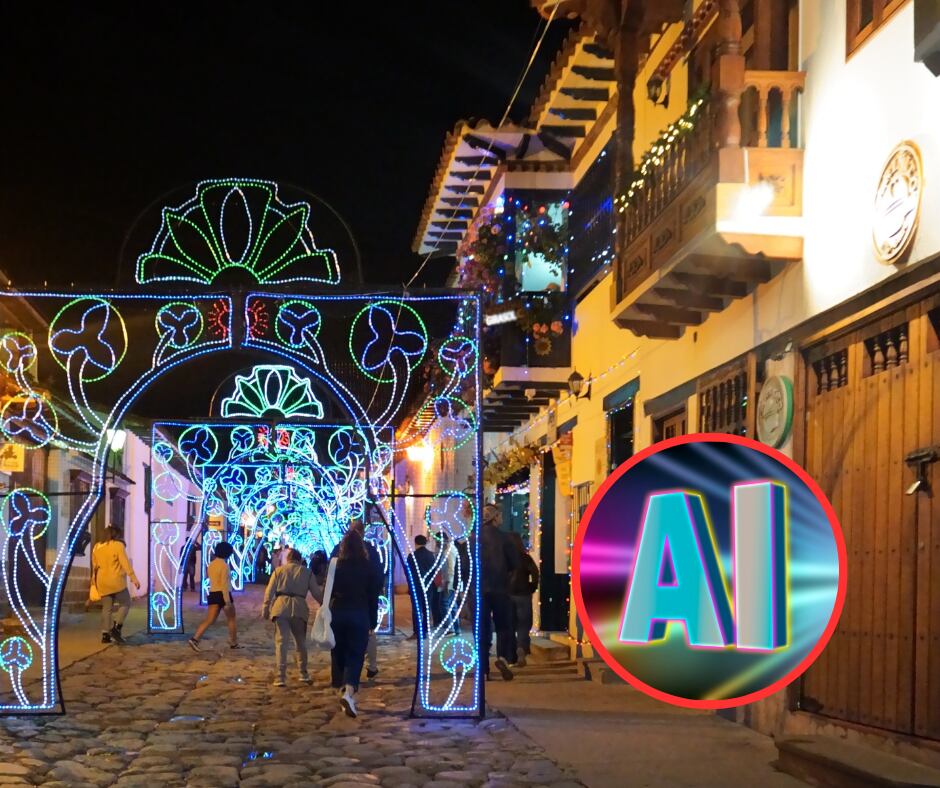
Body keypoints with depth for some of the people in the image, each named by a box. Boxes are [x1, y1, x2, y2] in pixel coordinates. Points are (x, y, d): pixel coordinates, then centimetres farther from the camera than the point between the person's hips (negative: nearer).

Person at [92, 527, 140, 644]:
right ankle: (116, 628, -10)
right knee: (125, 604, 6)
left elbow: (94, 566, 18)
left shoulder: (97, 547, 12)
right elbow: (125, 563, -12)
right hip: (116, 581, -5)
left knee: (107, 608, 10)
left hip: (103, 583, 5)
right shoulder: (118, 545, -5)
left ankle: (105, 634, 4)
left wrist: (94, 581, 29)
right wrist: (133, 577, -14)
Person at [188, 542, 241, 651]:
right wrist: (227, 601, -20)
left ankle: (195, 639, -17)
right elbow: (224, 584, -19)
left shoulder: (211, 564, 11)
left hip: (213, 594, 6)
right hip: (223, 594, -6)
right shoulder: (224, 565, -13)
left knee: (210, 620, 1)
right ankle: (234, 643, 21)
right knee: (231, 619, 12)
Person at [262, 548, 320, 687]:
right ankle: (303, 674, 22)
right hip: (299, 608, 1)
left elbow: (269, 592, 5)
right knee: (301, 642, 16)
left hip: (281, 606, -1)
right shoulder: (307, 572, 13)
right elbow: (316, 592, 10)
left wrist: (265, 609, 6)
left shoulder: (279, 570, 12)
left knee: (281, 642, -2)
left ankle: (281, 676, -9)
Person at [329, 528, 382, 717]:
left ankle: (344, 690, 18)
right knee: (355, 656, -2)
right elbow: (373, 597, 1)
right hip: (359, 615, -1)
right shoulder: (368, 567, -2)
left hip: (337, 613, 1)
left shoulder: (335, 565, -1)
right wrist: (373, 622, 8)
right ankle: (349, 693, -22)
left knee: (339, 654, 13)